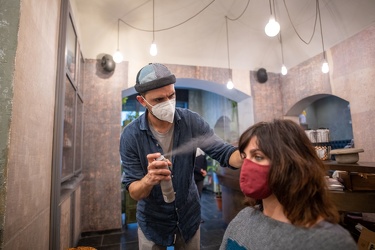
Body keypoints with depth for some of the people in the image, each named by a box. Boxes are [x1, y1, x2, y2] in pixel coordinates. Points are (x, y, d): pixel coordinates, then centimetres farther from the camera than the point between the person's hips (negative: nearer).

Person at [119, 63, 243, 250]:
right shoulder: (131, 135, -20)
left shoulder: (191, 121, -15)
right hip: (153, 221, -1)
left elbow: (223, 152, -17)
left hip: (189, 215, 2)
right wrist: (149, 179, -39)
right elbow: (133, 192, -17)